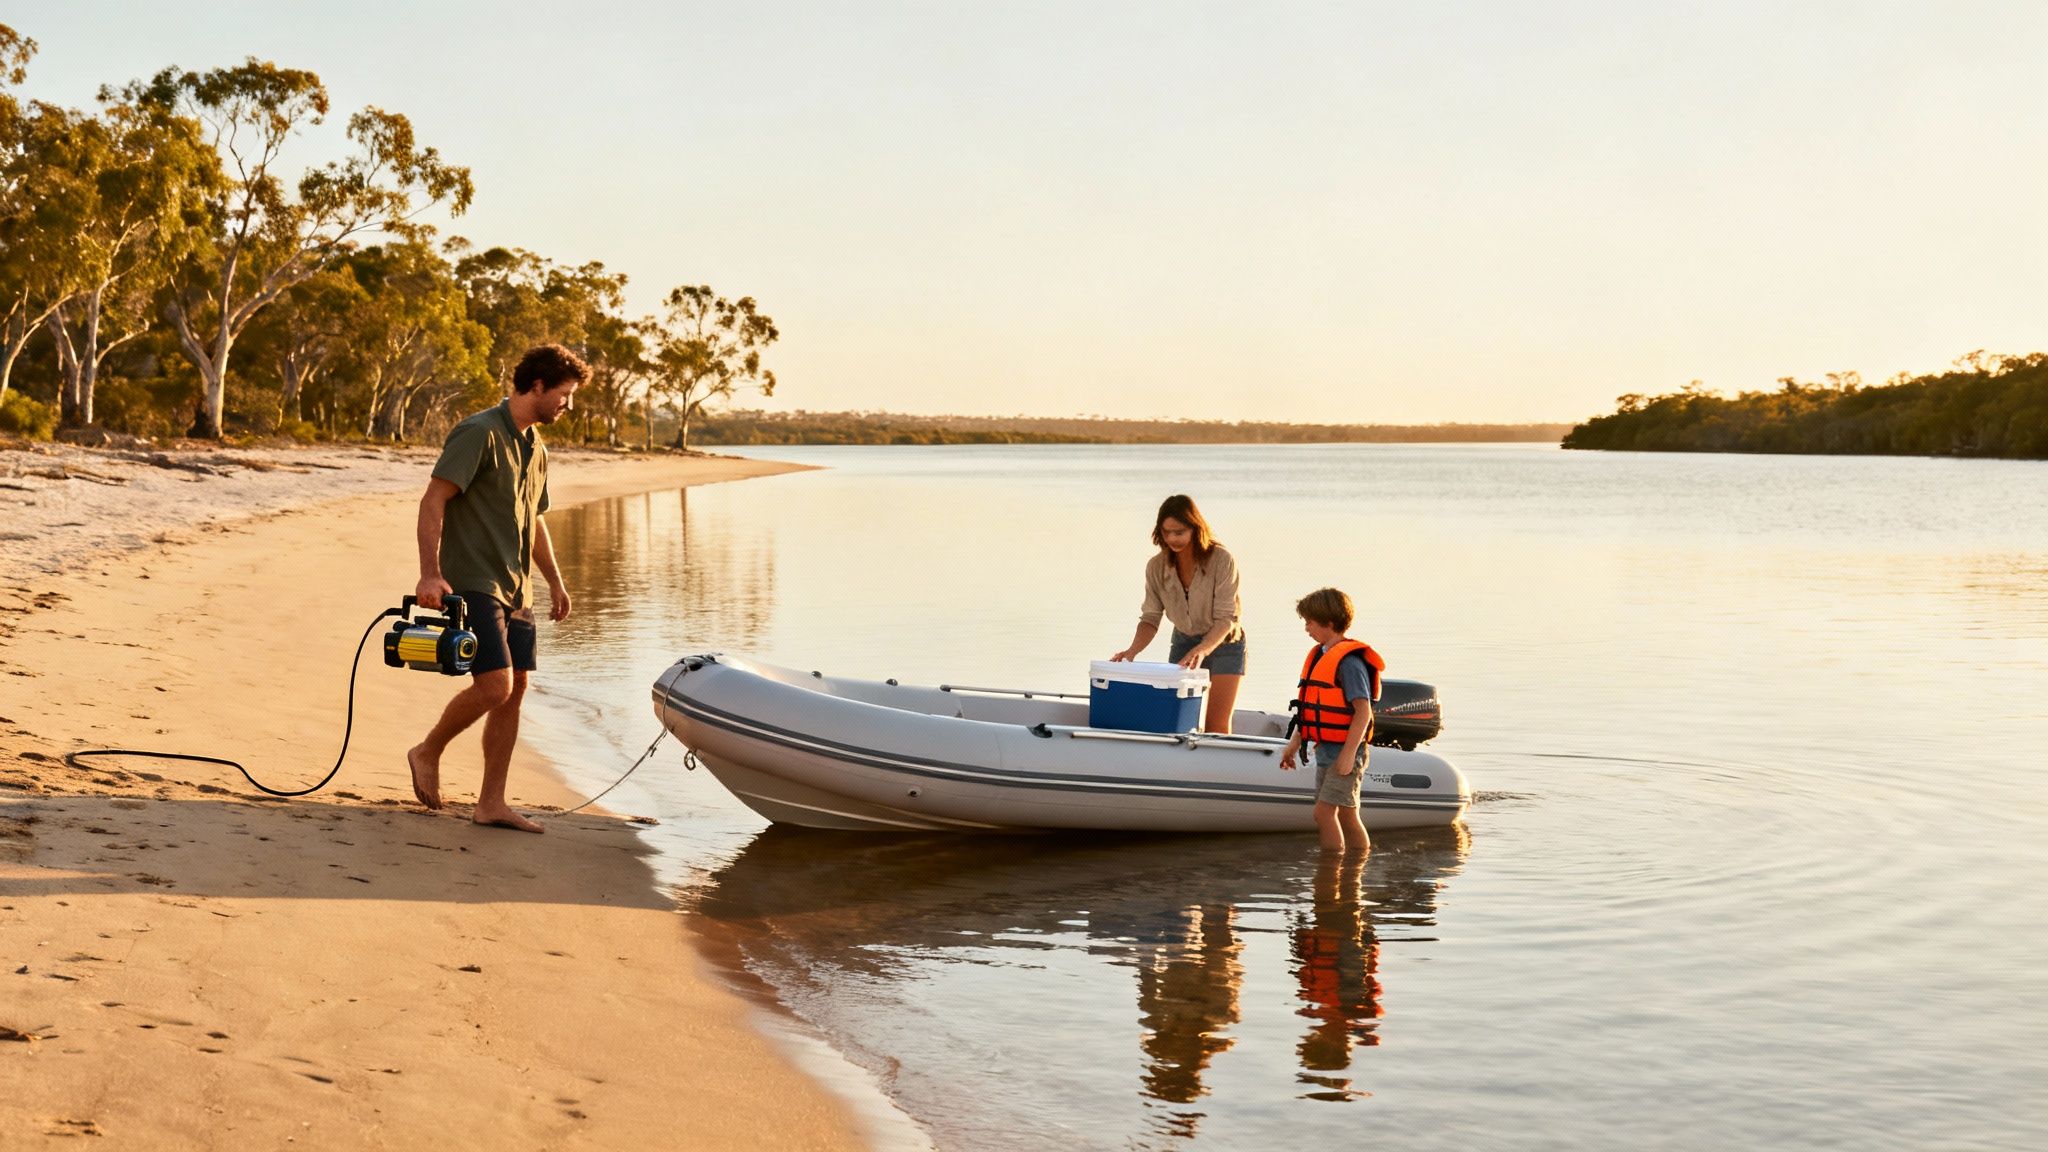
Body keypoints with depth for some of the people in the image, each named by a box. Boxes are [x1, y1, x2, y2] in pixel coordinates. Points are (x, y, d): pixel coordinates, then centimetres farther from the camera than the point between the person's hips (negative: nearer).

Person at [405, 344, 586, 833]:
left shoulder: (535, 448, 16)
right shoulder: (479, 434, -11)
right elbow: (433, 500, -18)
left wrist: (555, 582, 28)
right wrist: (430, 573, -27)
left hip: (515, 589, 9)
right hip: (473, 584, -9)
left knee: (514, 689, 5)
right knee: (494, 686, -16)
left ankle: (491, 803, 11)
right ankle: (428, 752, 9)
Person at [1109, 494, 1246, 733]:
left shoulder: (1221, 560, -23)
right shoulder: (1156, 566, -11)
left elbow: (1225, 618, -25)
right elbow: (1150, 618, -8)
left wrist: (1202, 650, -41)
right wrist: (1132, 650, -27)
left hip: (1223, 643, -3)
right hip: (1184, 642, 4)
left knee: (1216, 726, -9)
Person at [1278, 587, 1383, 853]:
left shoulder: (1349, 662, -17)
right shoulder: (1319, 656, 11)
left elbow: (1363, 711, -20)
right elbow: (1310, 709, 19)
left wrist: (1348, 754, -22)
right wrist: (1294, 744, 18)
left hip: (1346, 751, -9)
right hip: (1325, 750, 9)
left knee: (1324, 812, -13)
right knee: (1346, 815, 12)